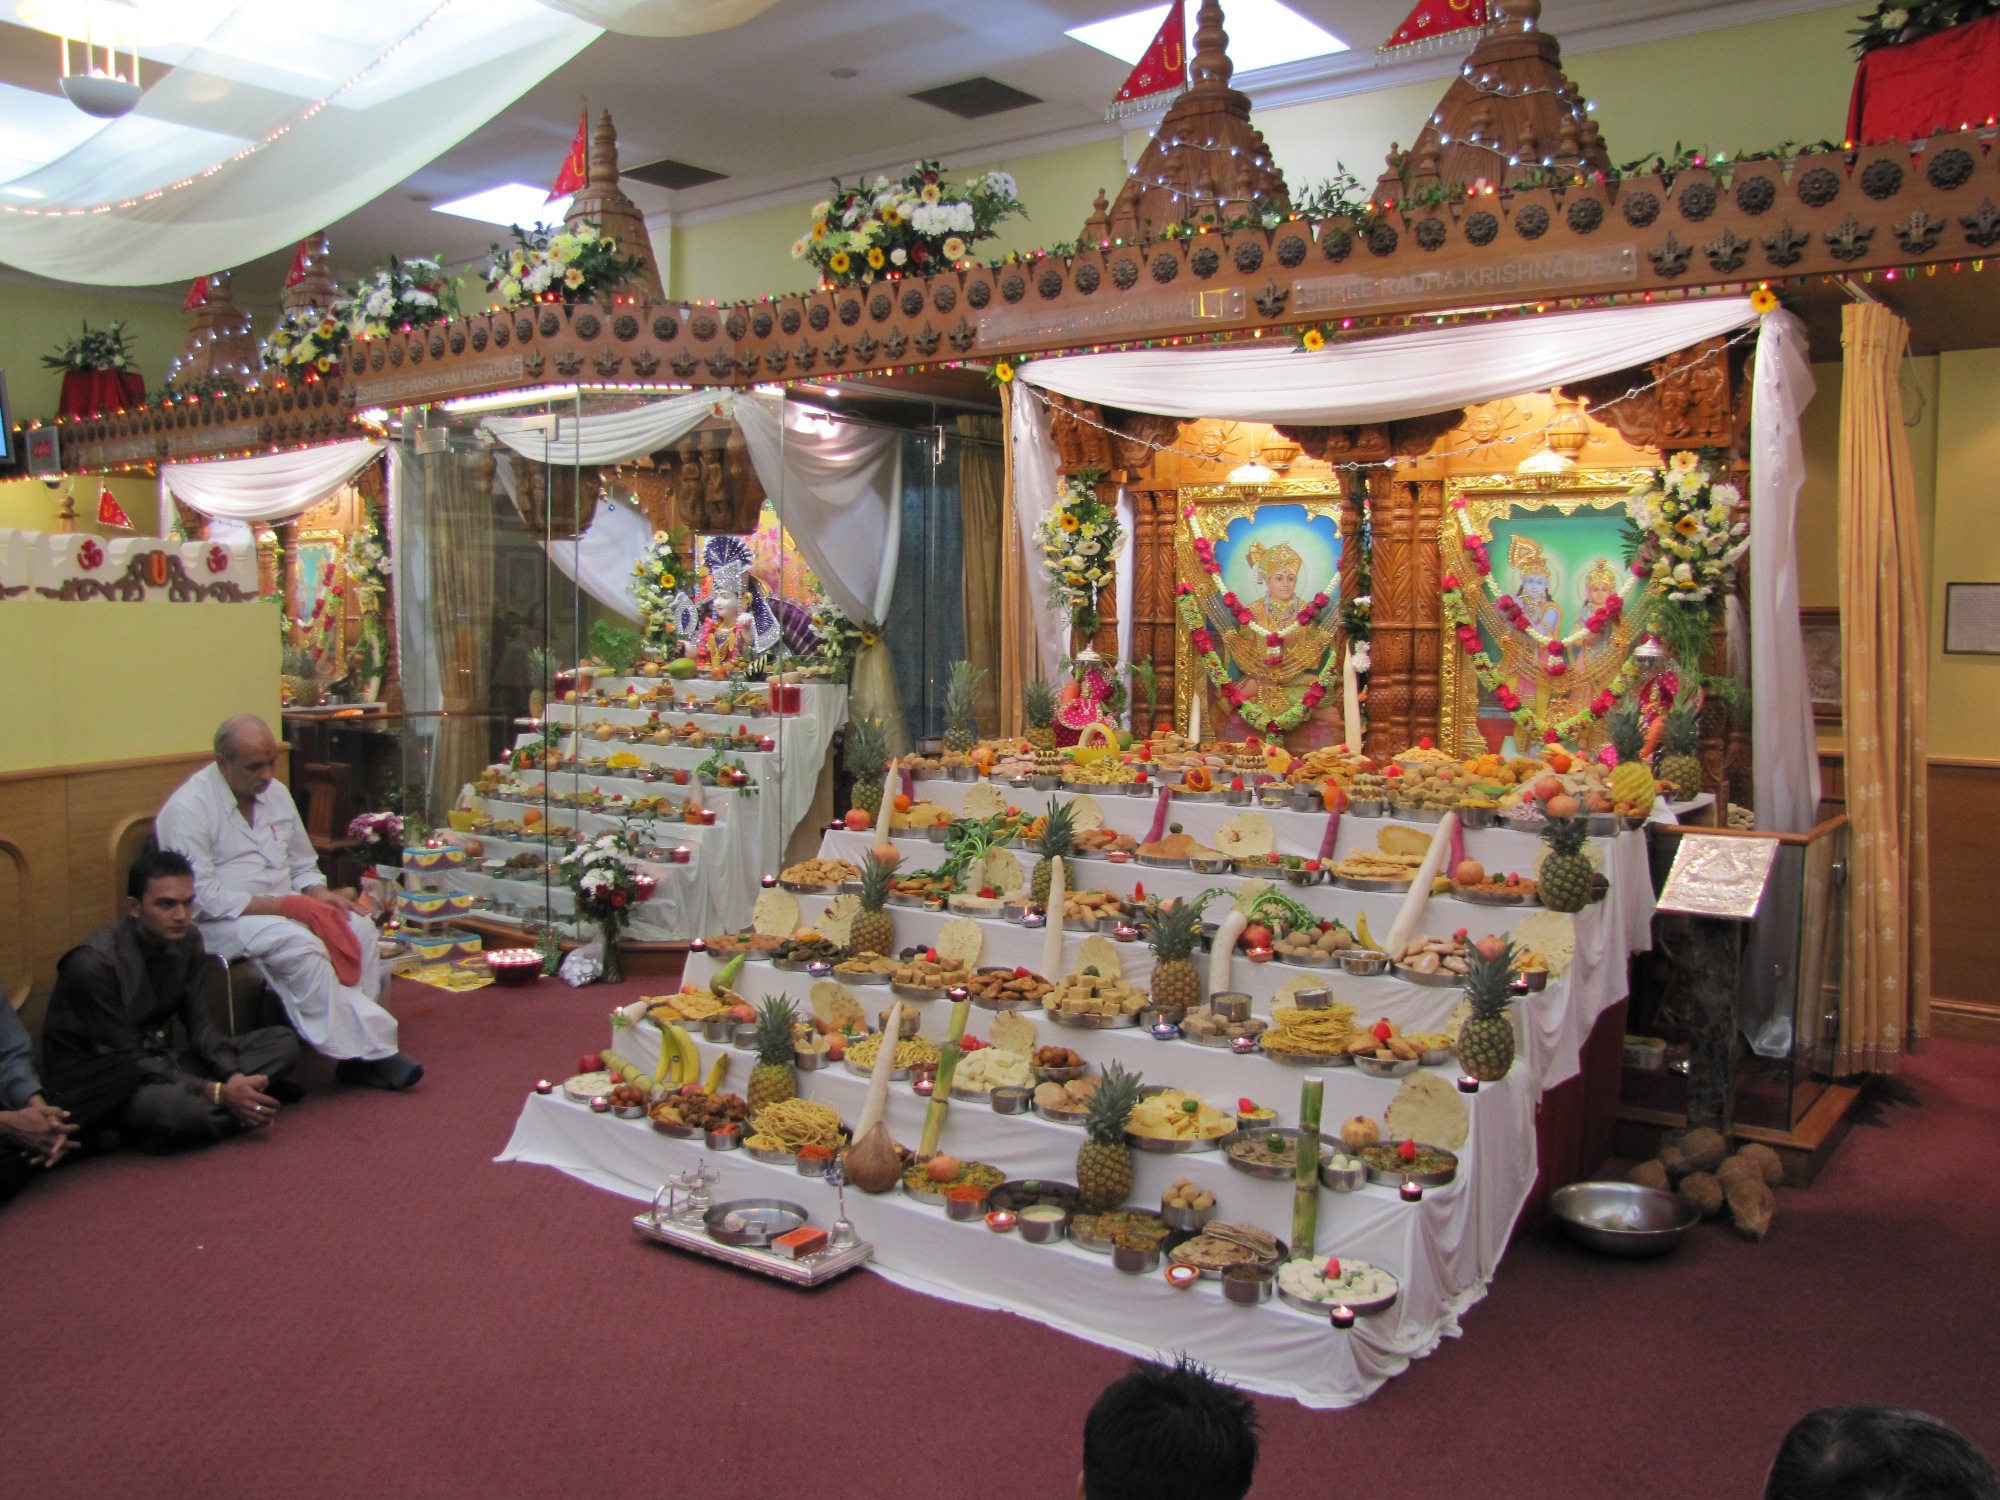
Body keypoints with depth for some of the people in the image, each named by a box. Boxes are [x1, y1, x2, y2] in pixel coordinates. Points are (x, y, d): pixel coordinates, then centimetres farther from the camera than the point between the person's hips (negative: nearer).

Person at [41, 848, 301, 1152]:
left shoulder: (187, 940, -1)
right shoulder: (95, 964, -22)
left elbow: (200, 1024, 2)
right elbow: (124, 1060, -21)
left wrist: (234, 1078, -17)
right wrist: (217, 1092, -28)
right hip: (98, 1082, -7)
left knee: (282, 1042, -6)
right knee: (184, 1107, -40)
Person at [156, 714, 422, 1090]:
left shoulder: (275, 792, 10)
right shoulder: (188, 808, -12)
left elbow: (303, 865, 20)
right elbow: (201, 898, -20)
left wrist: (317, 893, -4)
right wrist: (278, 905, -25)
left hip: (283, 908, 7)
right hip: (222, 920, -7)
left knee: (360, 928, -19)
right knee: (299, 944, -34)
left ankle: (360, 1048, -21)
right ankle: (369, 1050, -28)